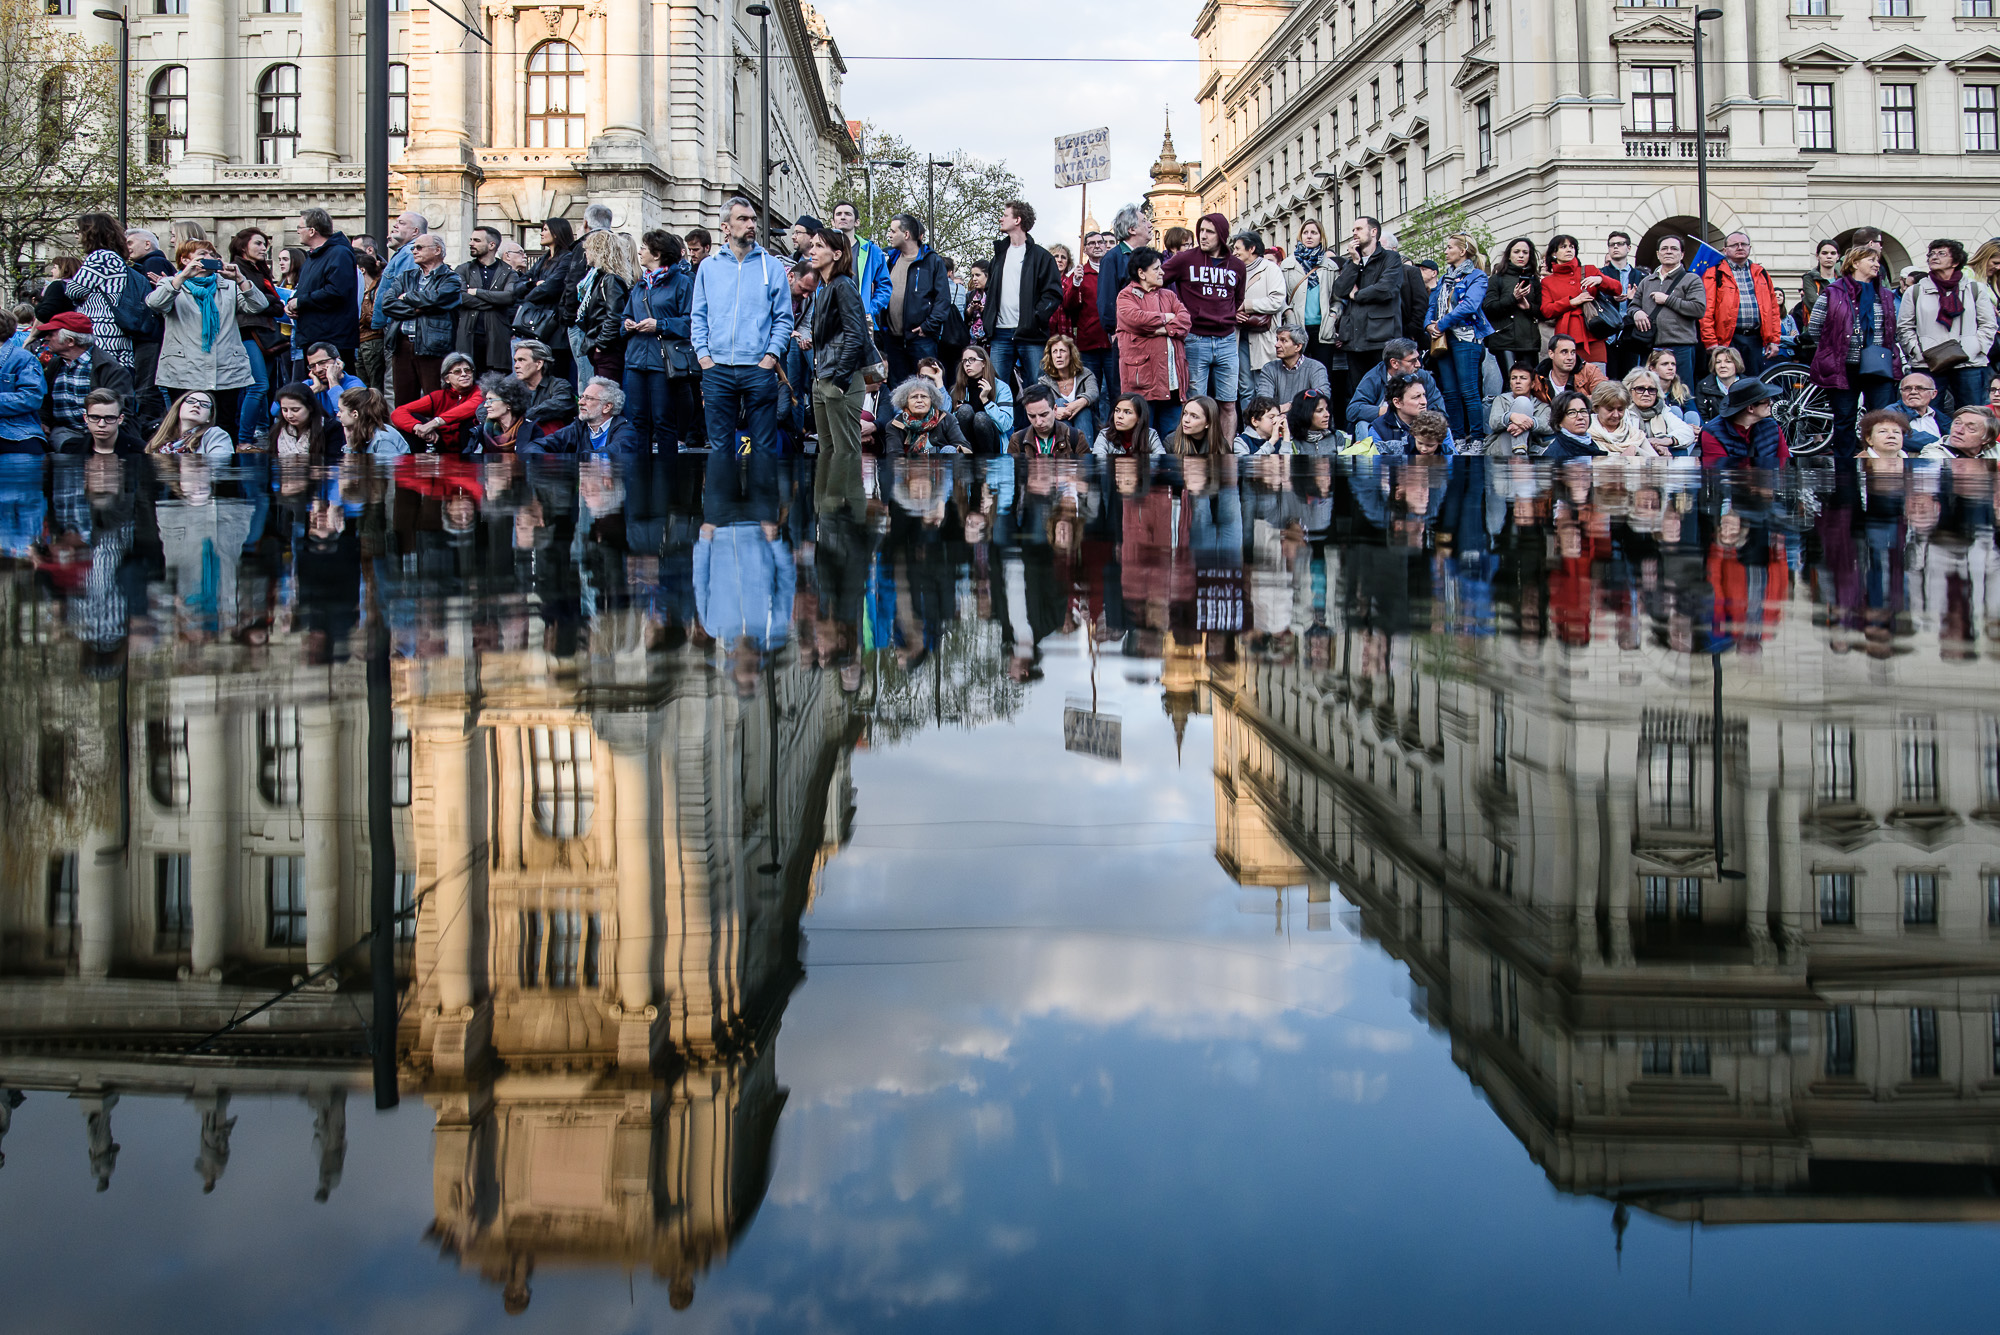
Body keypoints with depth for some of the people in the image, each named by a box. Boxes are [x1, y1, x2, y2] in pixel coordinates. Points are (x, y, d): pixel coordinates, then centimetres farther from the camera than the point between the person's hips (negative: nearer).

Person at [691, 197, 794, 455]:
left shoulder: (772, 266, 6)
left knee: (765, 446, 0)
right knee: (719, 445, 5)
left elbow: (783, 318, 4)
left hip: (759, 369, -1)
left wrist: (772, 354, -8)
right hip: (717, 370, 2)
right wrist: (703, 354, -1)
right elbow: (698, 317, 11)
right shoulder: (708, 268, 11)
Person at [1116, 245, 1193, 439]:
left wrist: (1165, 329, -13)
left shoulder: (1169, 296, 21)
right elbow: (1134, 318, -16)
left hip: (1172, 378, 5)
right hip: (1142, 377, -5)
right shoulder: (1126, 296, 4)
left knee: (1171, 436, 4)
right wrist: (1165, 318, -2)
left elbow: (1185, 320, 6)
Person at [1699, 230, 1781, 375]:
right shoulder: (1715, 274, 2)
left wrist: (1774, 340, 8)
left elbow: (1773, 308, 17)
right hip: (1727, 340, -4)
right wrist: (1711, 342, -12)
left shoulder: (1761, 274, 18)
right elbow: (1706, 311, -5)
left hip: (1755, 340, 4)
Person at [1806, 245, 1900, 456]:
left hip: (1878, 368, 3)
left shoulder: (1885, 295, 13)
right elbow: (1813, 329, 1)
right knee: (1844, 421, 4)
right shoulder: (1833, 294, -1)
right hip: (1844, 368, -3)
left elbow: (1892, 331, 22)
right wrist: (1837, 345, 3)